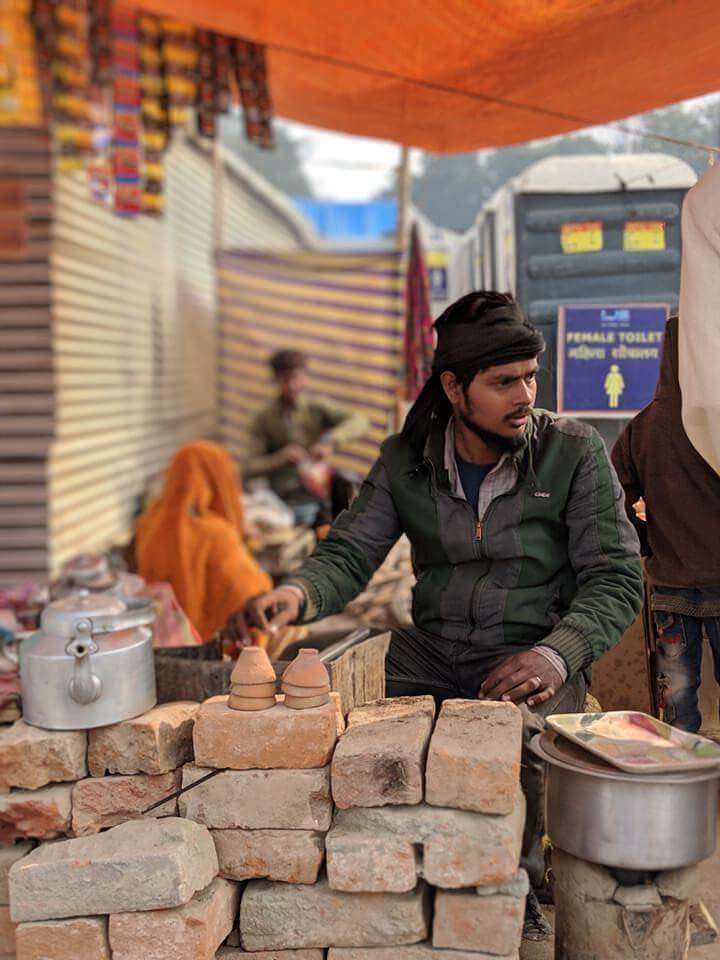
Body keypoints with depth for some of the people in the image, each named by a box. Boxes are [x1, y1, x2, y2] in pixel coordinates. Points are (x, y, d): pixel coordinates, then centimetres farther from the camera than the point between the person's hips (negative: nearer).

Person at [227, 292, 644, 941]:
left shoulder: (574, 452, -5)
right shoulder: (407, 459, 2)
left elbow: (616, 578, -7)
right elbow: (349, 554, -1)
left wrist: (554, 654, -26)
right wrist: (297, 595, -26)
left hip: (534, 657, -2)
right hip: (431, 650, 3)